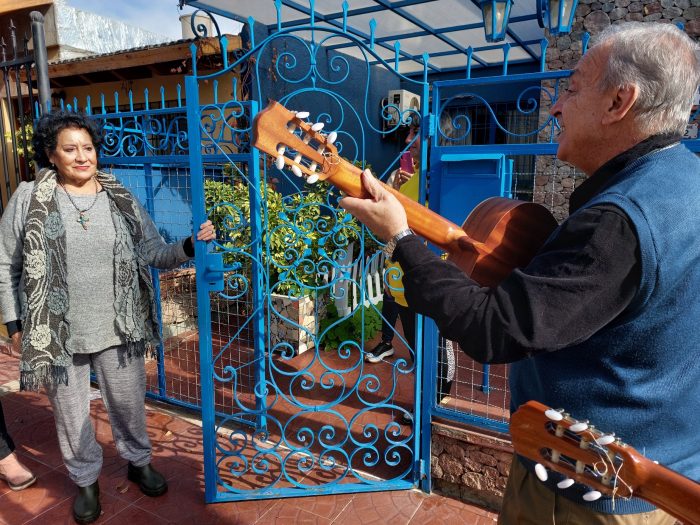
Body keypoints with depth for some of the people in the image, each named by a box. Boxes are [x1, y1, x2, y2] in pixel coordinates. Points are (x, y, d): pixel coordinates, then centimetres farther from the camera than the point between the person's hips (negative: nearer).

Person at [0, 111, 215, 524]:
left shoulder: (121, 199, 1)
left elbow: (154, 253, 1)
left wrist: (190, 246, -17)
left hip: (118, 327, 1)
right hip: (56, 332, -1)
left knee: (129, 402, 15)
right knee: (71, 411, 15)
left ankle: (139, 462, 41)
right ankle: (86, 480, 38)